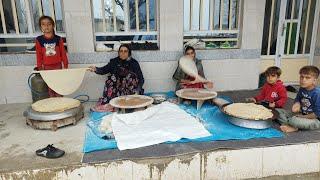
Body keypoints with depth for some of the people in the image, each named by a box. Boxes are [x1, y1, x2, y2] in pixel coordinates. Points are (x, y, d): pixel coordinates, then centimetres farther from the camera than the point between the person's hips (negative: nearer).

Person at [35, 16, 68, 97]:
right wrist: (39, 68, -2)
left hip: (58, 66, 0)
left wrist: (65, 65, -1)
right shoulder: (39, 40, -1)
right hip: (46, 67, 0)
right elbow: (39, 55, 1)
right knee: (50, 88, 6)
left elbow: (63, 53, 1)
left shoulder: (58, 39, -1)